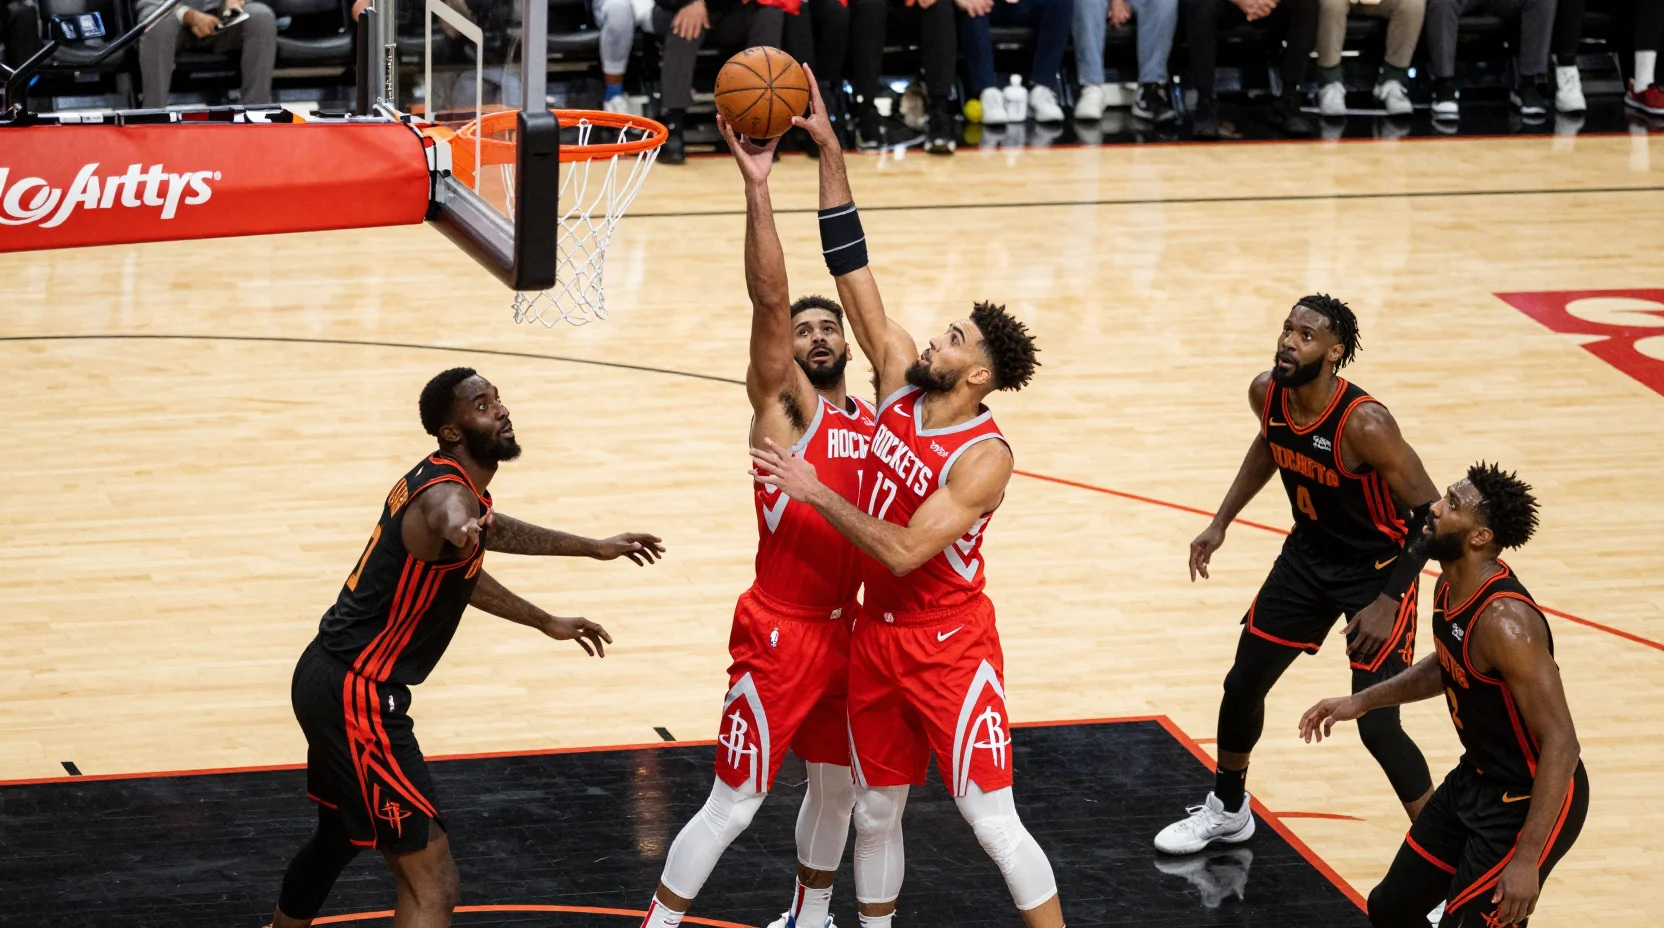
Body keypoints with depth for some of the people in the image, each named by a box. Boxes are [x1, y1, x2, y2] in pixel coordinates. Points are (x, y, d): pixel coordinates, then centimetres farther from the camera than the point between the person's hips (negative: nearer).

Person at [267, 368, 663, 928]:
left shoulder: (437, 478, 9)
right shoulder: (449, 494, -21)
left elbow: (460, 574, 27)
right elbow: (448, 518, -48)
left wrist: (546, 623, 33)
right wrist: (461, 529, -70)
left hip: (328, 678, 11)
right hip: (358, 694, -11)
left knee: (339, 835, 32)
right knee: (431, 882, -11)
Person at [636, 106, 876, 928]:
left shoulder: (874, 424, 10)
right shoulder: (781, 404, -9)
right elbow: (767, 300, -23)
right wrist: (756, 185, -32)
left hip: (846, 630, 7)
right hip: (778, 635, -7)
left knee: (837, 790, 19)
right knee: (734, 803, -5)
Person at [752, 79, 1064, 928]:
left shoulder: (985, 457, -20)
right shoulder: (899, 383, -2)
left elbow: (904, 551, -26)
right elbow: (853, 270, -4)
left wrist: (815, 491, -25)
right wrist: (828, 150, -11)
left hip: (947, 643, -7)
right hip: (876, 634, 7)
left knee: (992, 820, -5)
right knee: (875, 809, 15)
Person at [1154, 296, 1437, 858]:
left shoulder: (1363, 424, -32)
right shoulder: (1267, 394, -13)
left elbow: (1429, 512, -25)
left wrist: (1389, 599, -29)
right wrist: (1221, 522, 10)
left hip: (1377, 569, -7)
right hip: (1309, 554, 7)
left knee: (1376, 725, -13)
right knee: (1243, 684, 13)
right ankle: (1227, 811, 38)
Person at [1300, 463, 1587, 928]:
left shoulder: (1505, 622, -31)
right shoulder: (1450, 588, -3)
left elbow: (1560, 742, -30)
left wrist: (1527, 858, -32)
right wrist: (1362, 701, 13)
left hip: (1530, 800, -10)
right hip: (1476, 777, 10)